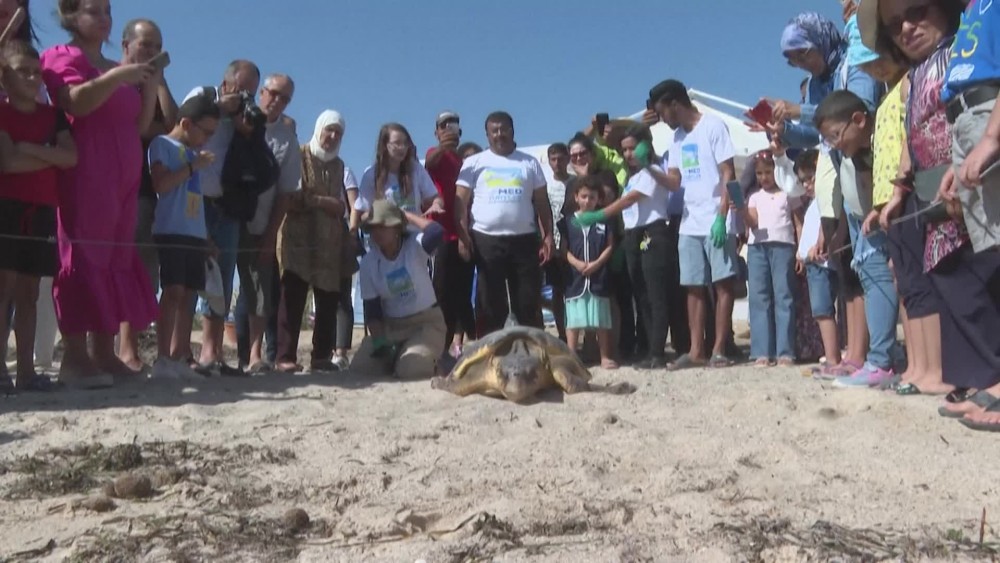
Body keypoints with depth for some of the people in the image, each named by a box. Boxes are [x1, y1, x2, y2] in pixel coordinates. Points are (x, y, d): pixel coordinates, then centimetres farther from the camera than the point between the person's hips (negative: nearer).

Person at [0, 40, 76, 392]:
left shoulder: (52, 115, 15)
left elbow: (71, 157, 0)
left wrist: (31, 149, -10)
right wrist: (51, 156, -3)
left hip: (42, 210, 5)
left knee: (29, 292, 5)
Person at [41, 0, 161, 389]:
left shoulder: (119, 69, 24)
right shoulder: (62, 57, 4)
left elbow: (140, 127, 18)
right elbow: (77, 102, -15)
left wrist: (151, 86, 6)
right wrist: (119, 75, -19)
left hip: (123, 175, 7)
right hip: (86, 174, -7)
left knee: (117, 259, 2)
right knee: (83, 256, -12)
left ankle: (105, 353, 4)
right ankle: (75, 357, -13)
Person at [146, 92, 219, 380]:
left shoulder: (194, 152, 21)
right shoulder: (163, 144, 1)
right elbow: (160, 184, -14)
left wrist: (207, 236, 18)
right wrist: (193, 166, -10)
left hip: (195, 234, 7)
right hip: (171, 232, -7)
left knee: (187, 295, 5)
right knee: (173, 291, -14)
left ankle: (178, 359, 7)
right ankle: (162, 360, -13)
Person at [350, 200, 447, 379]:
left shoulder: (415, 246, -13)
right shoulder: (368, 262, -5)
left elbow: (437, 232, -37)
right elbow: (372, 309, -4)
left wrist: (408, 215, -21)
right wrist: (379, 341, -17)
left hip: (427, 322, -4)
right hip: (389, 326, 4)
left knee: (409, 371, -26)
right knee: (359, 368, -12)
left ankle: (431, 360, 10)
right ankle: (393, 357, 19)